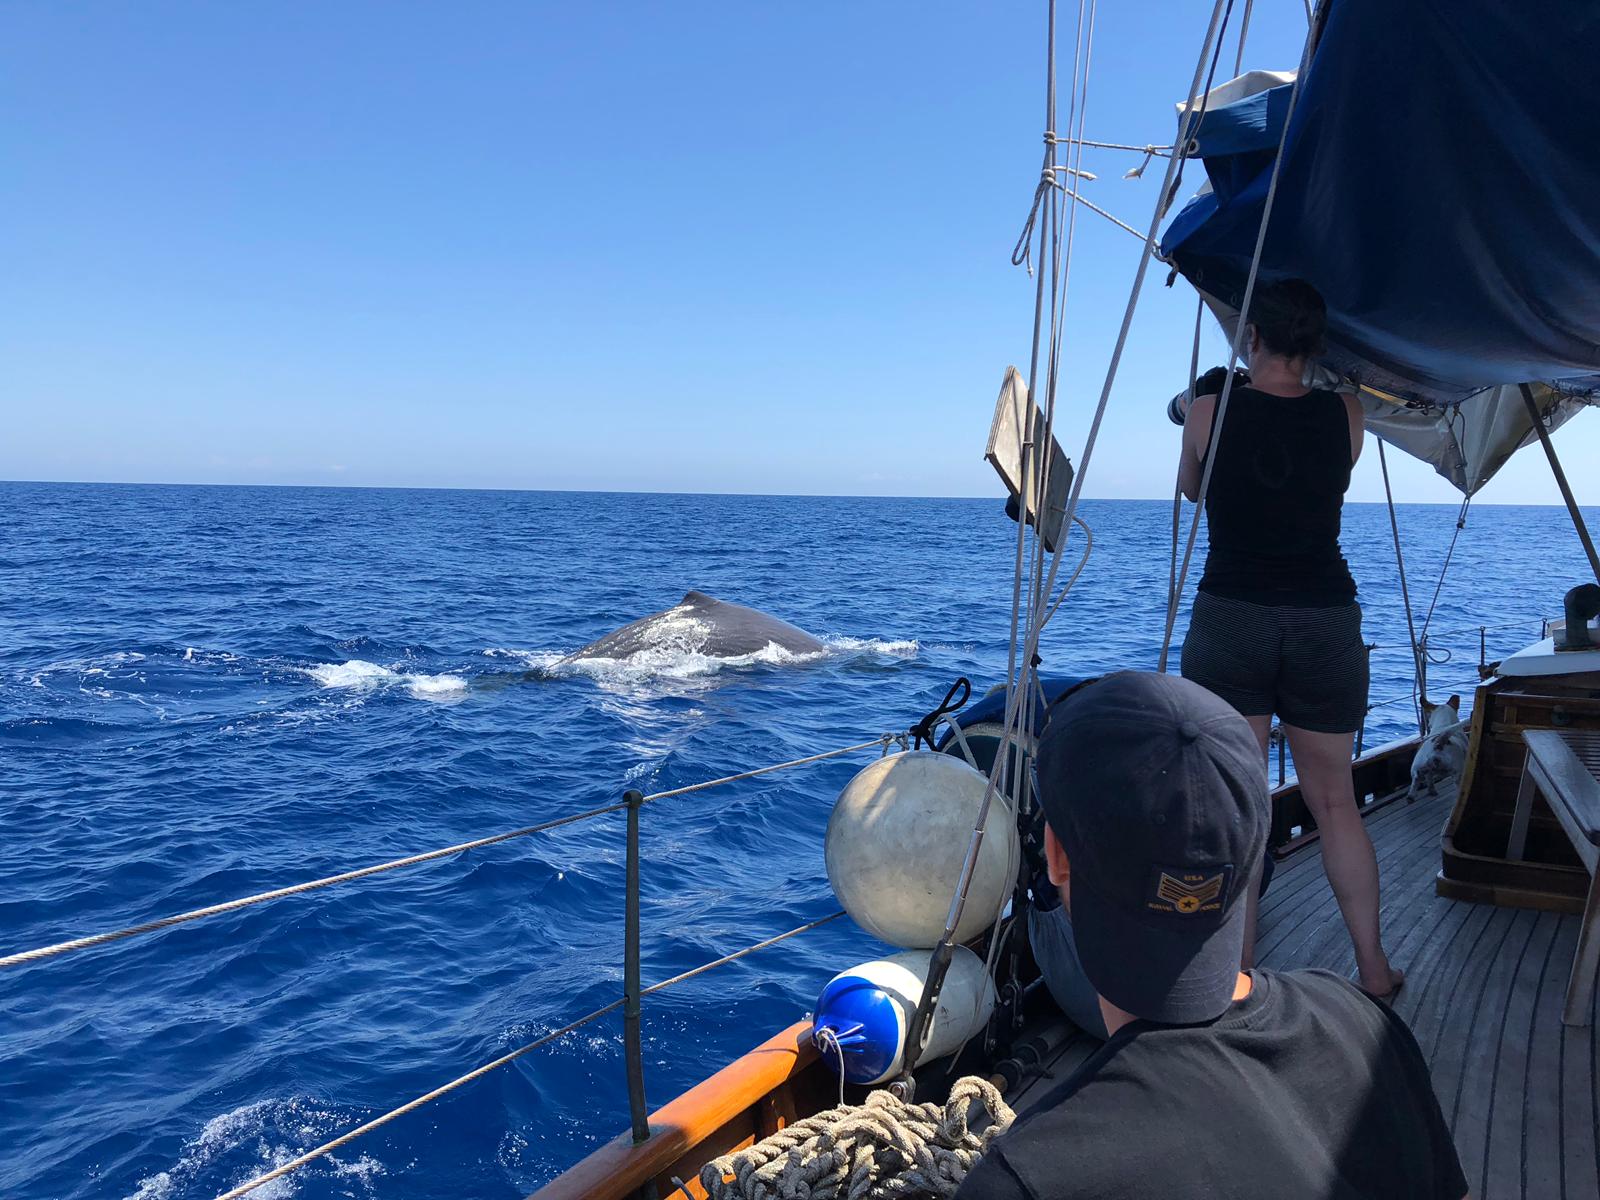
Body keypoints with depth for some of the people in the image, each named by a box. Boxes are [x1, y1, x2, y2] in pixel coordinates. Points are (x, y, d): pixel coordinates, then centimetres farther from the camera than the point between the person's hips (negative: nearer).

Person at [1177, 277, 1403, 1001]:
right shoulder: (1344, 416, 1)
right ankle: (1373, 967, 23)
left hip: (1229, 621, -2)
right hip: (1326, 622, 3)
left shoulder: (1210, 410, -4)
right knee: (1334, 802, 15)